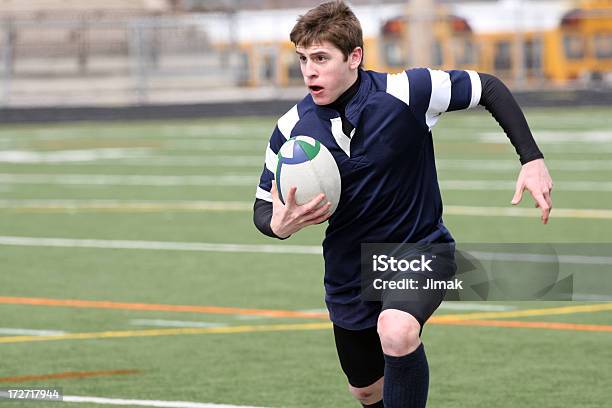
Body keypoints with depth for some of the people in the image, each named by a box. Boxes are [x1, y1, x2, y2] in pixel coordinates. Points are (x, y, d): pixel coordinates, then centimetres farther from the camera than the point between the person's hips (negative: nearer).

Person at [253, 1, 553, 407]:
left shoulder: (406, 92, -21)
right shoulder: (292, 128, -13)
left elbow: (489, 88, -9)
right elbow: (264, 207, -3)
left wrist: (532, 159, -16)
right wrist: (279, 224, -28)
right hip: (349, 276, 4)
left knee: (396, 331, -36)